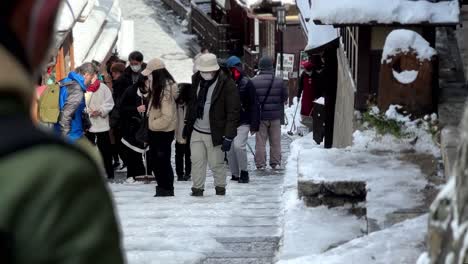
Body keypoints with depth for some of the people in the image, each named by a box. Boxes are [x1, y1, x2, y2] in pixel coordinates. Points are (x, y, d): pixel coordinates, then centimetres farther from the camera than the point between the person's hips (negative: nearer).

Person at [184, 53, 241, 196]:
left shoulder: (227, 84, -14)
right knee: (197, 161, 2)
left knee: (216, 164, 2)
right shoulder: (197, 80, 5)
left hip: (215, 134, -5)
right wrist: (187, 126, 16)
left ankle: (220, 187, 23)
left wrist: (228, 136, -18)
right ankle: (197, 188, 13)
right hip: (197, 131, 5)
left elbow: (233, 112, -15)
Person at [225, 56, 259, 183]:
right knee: (230, 149, 5)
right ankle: (235, 175, 18)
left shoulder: (246, 83, -4)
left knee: (238, 146, -18)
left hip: (243, 123, -4)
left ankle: (244, 172, -3)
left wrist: (254, 124, -9)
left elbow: (254, 105, -4)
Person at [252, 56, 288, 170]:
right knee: (275, 141, 11)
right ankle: (276, 163, 15)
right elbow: (285, 97, 4)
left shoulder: (254, 81, -10)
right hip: (275, 115, 2)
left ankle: (260, 163, 4)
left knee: (260, 141, 5)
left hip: (260, 115, -1)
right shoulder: (279, 81, -5)